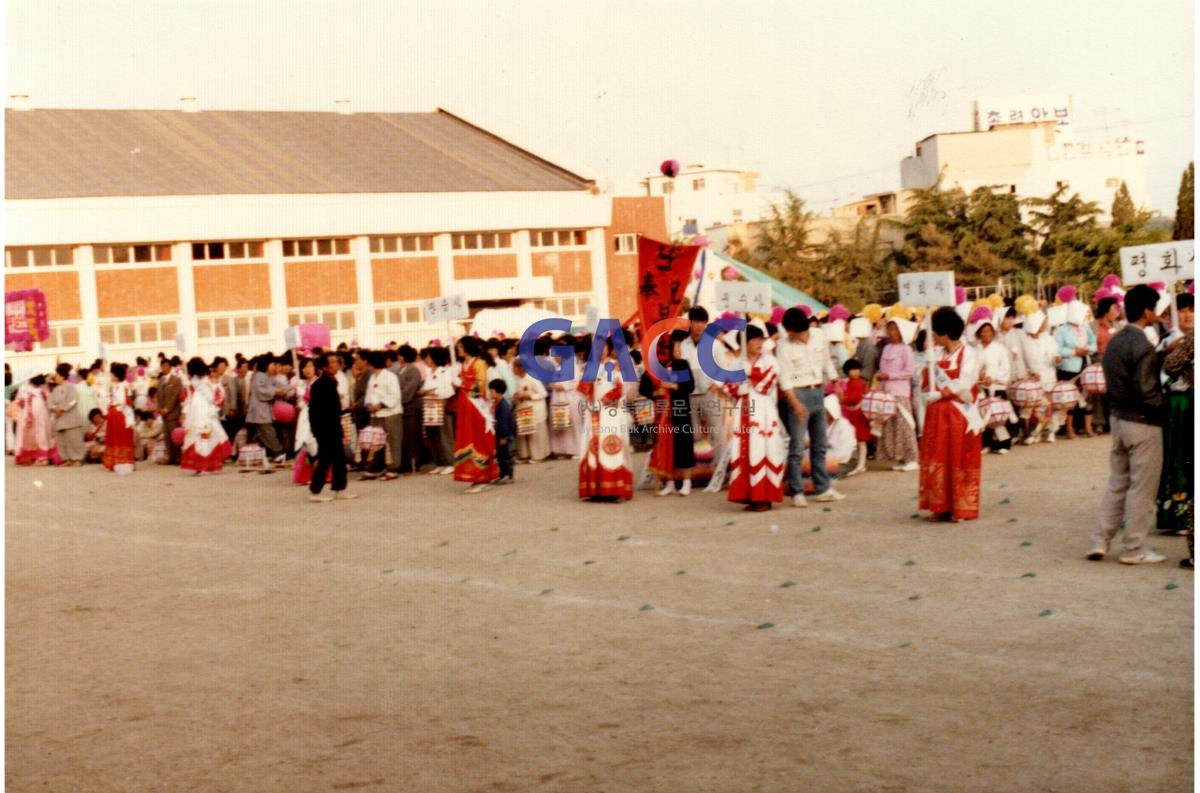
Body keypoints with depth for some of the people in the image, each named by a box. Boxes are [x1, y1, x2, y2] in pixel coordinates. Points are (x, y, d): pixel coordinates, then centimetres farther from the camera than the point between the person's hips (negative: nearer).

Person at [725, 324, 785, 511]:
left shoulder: (769, 360, 4)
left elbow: (766, 384, -9)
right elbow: (730, 387, 4)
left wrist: (748, 372, -2)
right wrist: (753, 383, -6)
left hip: (763, 414, -4)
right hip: (744, 414, 4)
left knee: (761, 452, -8)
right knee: (744, 453, -1)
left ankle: (765, 497, -6)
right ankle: (751, 496, 3)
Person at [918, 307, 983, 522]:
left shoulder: (967, 354, -8)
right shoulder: (937, 353, 11)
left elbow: (962, 386, -16)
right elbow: (926, 382, 9)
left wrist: (938, 394, -12)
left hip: (958, 414, -6)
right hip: (937, 414, 6)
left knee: (959, 460, -1)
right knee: (937, 459, 5)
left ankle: (963, 508, 5)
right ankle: (942, 506, 10)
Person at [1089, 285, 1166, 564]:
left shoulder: (1115, 341, 8)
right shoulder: (1142, 346, -19)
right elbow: (1145, 391, -23)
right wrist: (1165, 404, -9)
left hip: (1117, 417, 9)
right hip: (1142, 423, -9)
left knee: (1117, 483, 16)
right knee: (1142, 488, 2)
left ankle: (1099, 542, 16)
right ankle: (1134, 549, 8)